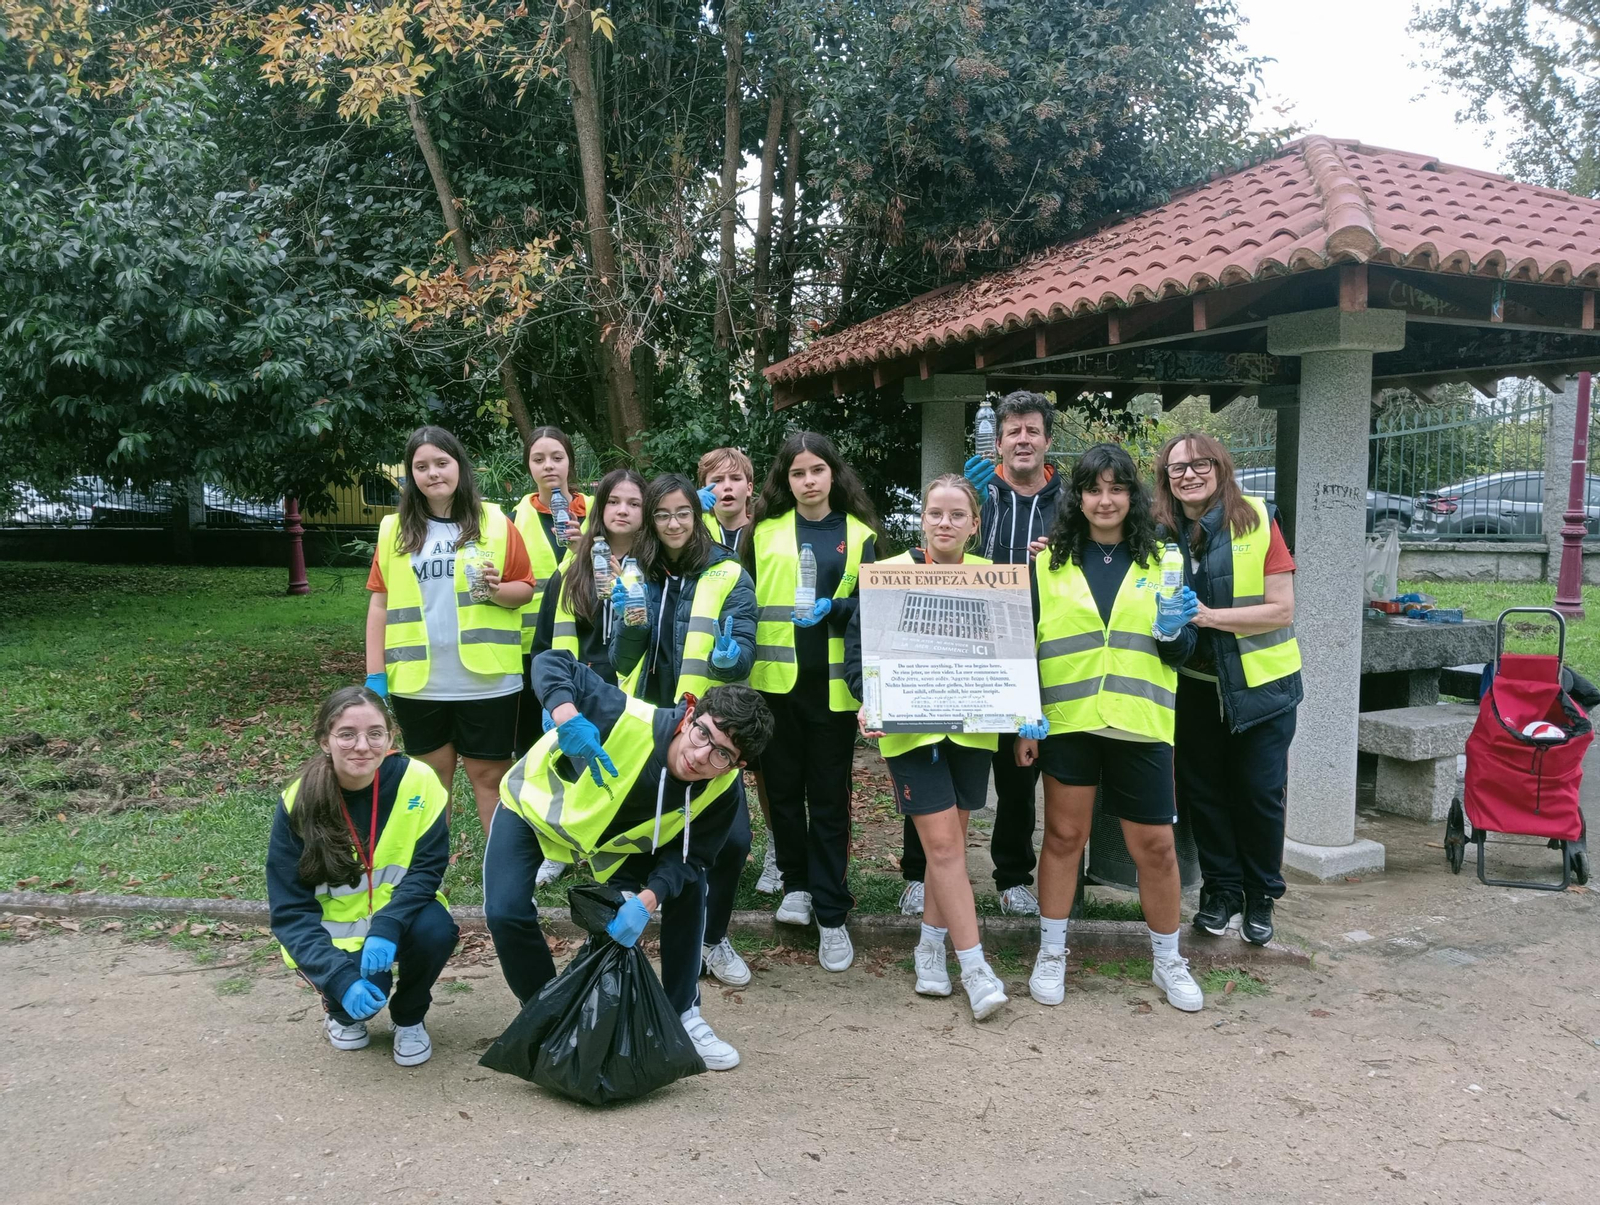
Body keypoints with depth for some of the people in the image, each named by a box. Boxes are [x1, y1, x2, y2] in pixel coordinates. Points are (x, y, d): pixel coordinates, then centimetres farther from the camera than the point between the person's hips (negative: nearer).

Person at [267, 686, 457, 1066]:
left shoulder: (417, 781, -18)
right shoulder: (298, 803, -18)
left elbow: (427, 869, -15)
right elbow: (290, 910, -18)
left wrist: (387, 928, -34)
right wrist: (341, 977, -32)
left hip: (398, 920, 1)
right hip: (334, 933, -1)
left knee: (436, 930, -31)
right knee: (362, 991, -29)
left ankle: (409, 1019, 2)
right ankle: (342, 1014, 12)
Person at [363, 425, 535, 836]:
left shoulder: (495, 522, 1)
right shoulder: (394, 530, 5)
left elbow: (526, 589, 5)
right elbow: (380, 605, 6)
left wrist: (498, 590, -18)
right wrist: (375, 677, 1)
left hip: (486, 679, -1)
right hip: (418, 682, 2)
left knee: (490, 777, 6)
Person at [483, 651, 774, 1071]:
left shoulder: (721, 790, -27)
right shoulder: (629, 720, -41)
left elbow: (688, 856, -18)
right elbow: (549, 663, -39)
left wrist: (647, 900, -37)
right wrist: (568, 718, -59)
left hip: (616, 838, 3)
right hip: (534, 805, -3)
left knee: (688, 891, -9)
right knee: (507, 913, -19)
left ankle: (683, 1017, 10)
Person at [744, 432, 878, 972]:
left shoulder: (859, 534, 7)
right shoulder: (765, 531, 9)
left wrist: (833, 610, -15)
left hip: (833, 682, -1)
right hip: (776, 678, 1)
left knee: (829, 798, 2)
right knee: (783, 786, 9)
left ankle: (831, 914, 9)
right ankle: (796, 884, 29)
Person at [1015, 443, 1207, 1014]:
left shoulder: (1162, 561, 7)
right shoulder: (1049, 564, 4)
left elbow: (1184, 651, 9)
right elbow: (1026, 647, 5)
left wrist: (1173, 632, -14)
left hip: (1140, 724, 1)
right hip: (1067, 721, 0)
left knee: (1155, 845, 6)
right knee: (1063, 837, 8)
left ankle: (1167, 961, 25)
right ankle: (1051, 953, 23)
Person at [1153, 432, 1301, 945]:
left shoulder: (1258, 522, -11)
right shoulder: (1161, 533, -1)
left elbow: (1282, 610, -14)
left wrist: (1209, 616, -25)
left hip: (1261, 683, -3)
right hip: (1195, 685, 3)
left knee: (1259, 793, 3)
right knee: (1202, 790, 9)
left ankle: (1261, 898, 21)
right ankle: (1220, 892, 25)